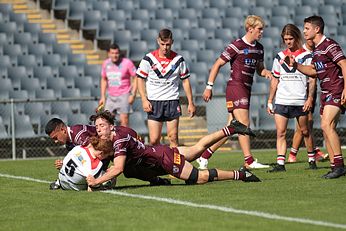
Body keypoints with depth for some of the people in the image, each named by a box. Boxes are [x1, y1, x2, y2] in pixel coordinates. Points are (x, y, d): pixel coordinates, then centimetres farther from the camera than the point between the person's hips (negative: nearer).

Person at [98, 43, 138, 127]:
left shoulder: (127, 63, -10)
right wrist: (103, 96, 12)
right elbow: (103, 80, 17)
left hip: (123, 95, -5)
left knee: (124, 120, -9)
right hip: (110, 96, 5)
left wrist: (133, 95, -13)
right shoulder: (106, 63, 5)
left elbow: (135, 78, -6)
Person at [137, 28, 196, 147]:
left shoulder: (179, 59, 2)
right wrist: (144, 100, -6)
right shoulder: (149, 58, -2)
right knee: (154, 140, -6)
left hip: (172, 101, 1)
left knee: (173, 138, -4)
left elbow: (185, 81, 10)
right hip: (154, 102, -1)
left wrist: (190, 103, 7)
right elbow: (140, 79, 4)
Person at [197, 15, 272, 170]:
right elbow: (217, 64, -6)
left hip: (246, 90, 8)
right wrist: (209, 87, -9)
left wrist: (266, 72, 0)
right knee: (244, 123, -12)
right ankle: (249, 161, -10)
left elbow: (259, 69, 25)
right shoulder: (237, 46, -10)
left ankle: (205, 156, 13)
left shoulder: (259, 48, 13)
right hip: (235, 86, -8)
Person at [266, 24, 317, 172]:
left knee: (305, 131, 7)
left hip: (300, 101, -3)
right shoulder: (280, 57, 11)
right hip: (281, 100, 3)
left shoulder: (306, 56, 0)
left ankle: (312, 160, 22)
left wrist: (310, 98, -12)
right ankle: (280, 164, -8)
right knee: (280, 133, -5)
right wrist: (270, 101, 12)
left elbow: (312, 79, -1)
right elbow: (275, 80, 15)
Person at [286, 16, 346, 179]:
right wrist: (295, 65, 16)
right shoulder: (316, 49, 16)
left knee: (326, 125, -21)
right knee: (327, 130, 6)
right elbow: (313, 70, 27)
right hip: (326, 93, 10)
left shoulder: (329, 45, -12)